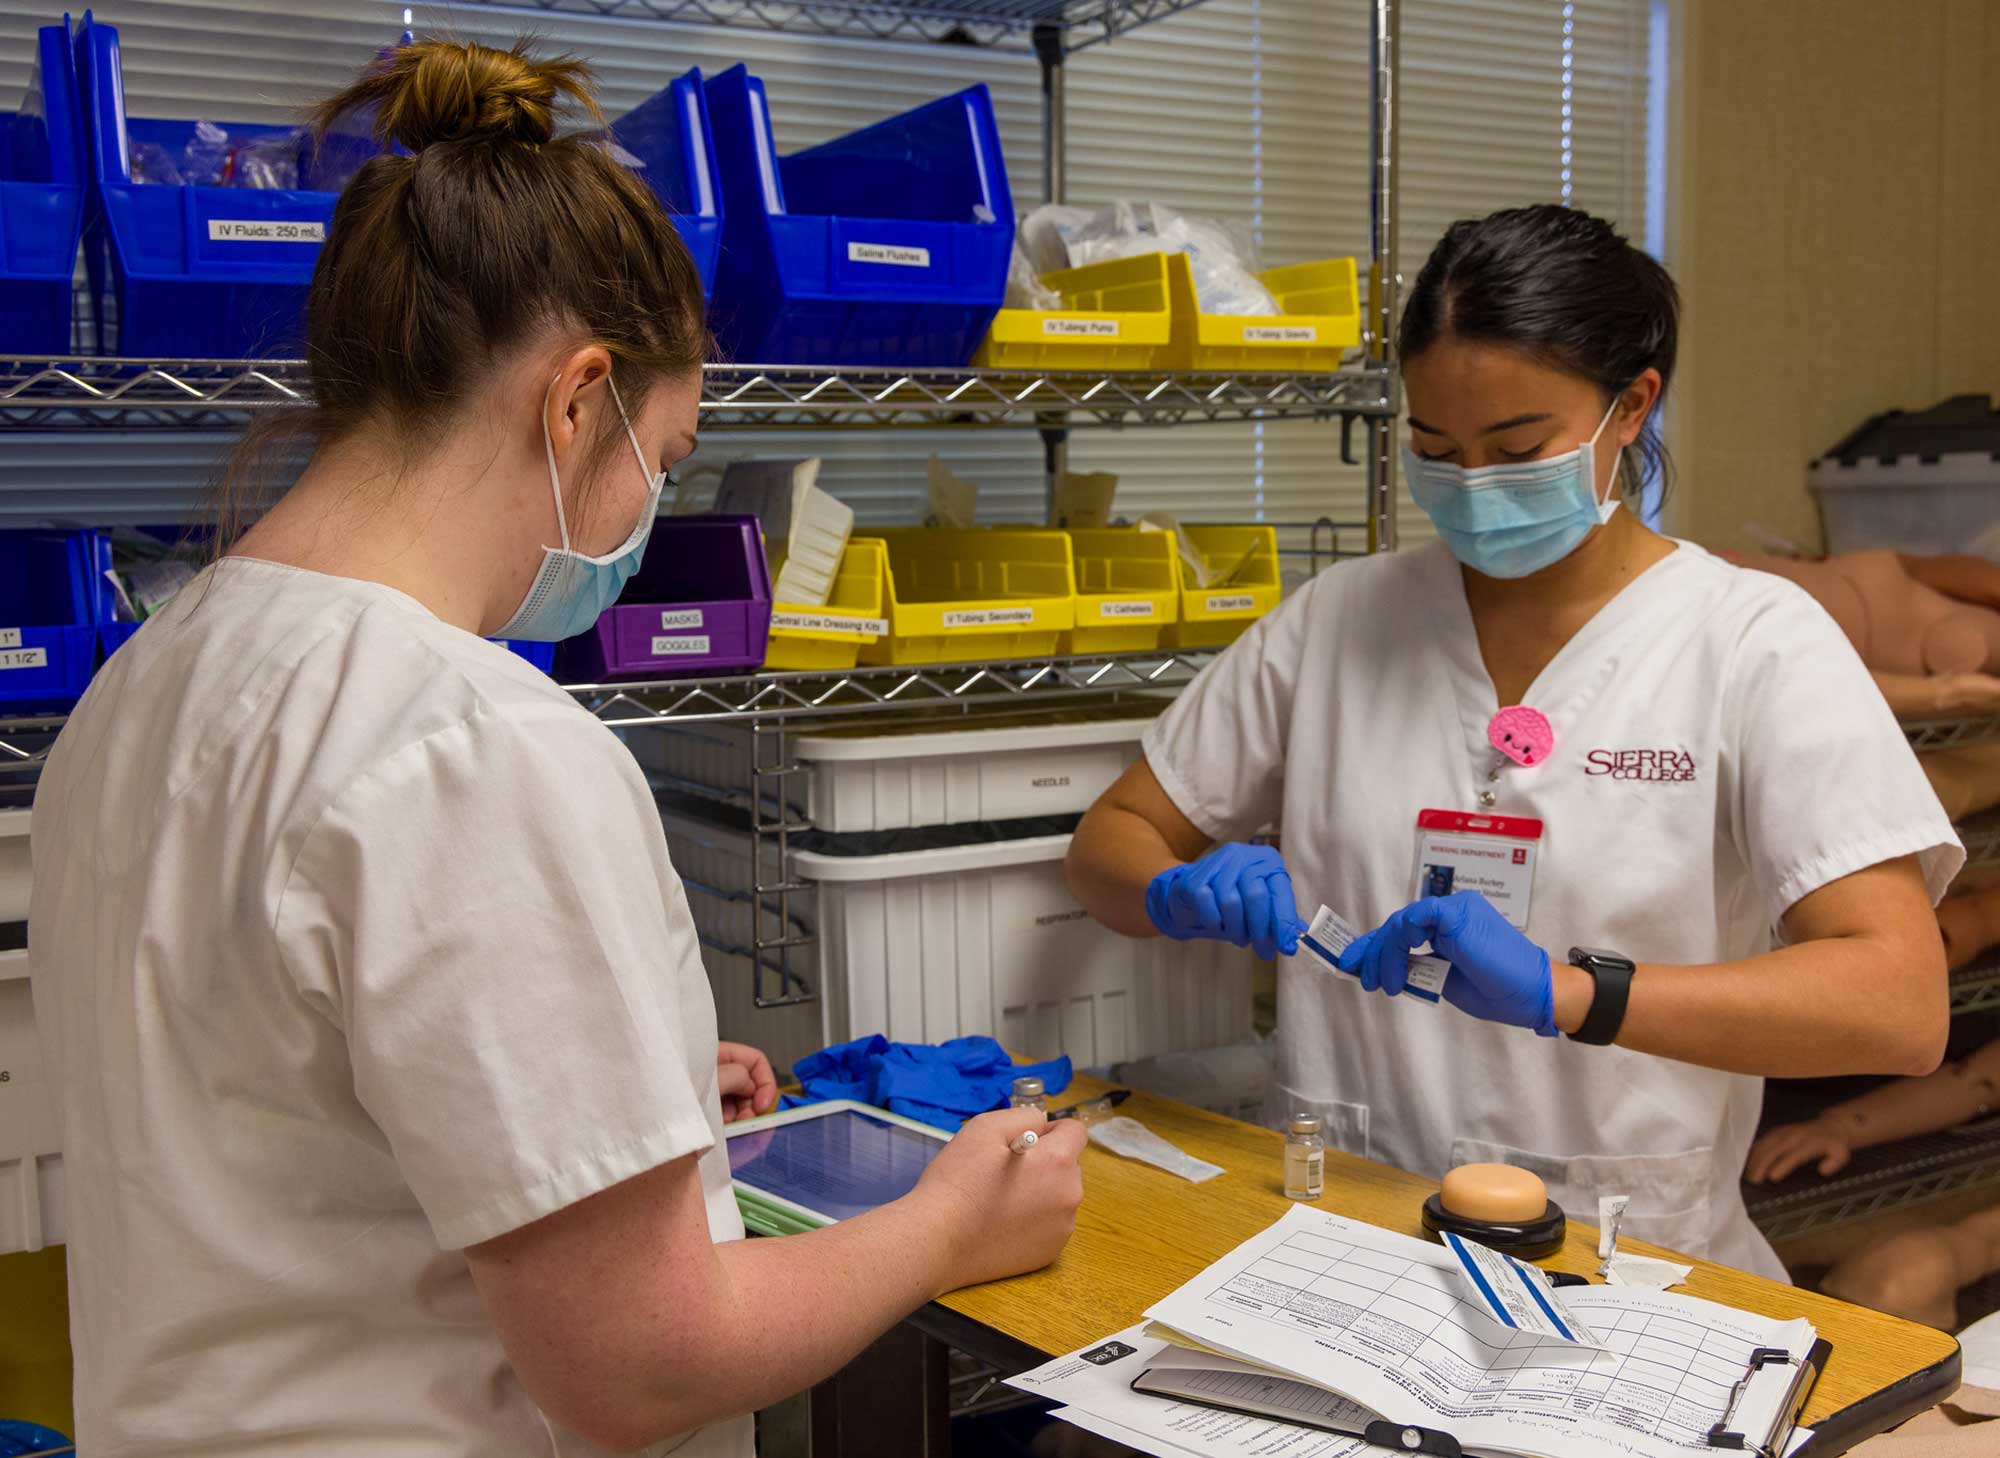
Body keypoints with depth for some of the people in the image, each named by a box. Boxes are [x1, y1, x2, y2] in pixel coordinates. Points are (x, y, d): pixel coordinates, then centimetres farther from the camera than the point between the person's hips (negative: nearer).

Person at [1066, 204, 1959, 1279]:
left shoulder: (1756, 642, 0)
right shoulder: (1341, 616, 9)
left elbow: (1901, 1008, -11)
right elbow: (1112, 841, 15)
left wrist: (1565, 990, -25)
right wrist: (1182, 890, -9)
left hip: (1623, 1263, -1)